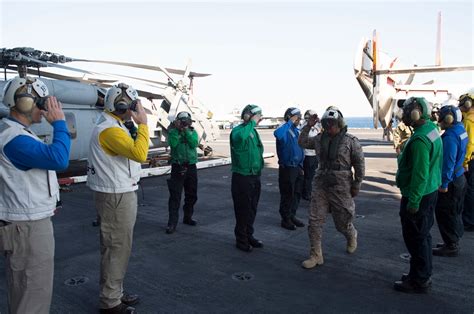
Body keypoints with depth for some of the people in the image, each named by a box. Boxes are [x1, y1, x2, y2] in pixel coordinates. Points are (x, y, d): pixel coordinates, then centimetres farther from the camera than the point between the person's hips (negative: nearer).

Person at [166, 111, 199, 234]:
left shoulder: (193, 132, 8)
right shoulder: (173, 131, 1)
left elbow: (194, 144, -11)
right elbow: (173, 144, -18)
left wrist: (186, 130, -13)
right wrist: (177, 129, -15)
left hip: (191, 167, 4)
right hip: (177, 167, -3)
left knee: (191, 195, 13)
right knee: (175, 196, -6)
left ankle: (187, 217, 30)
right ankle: (172, 223, -3)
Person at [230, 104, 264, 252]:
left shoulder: (253, 131, 11)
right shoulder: (238, 130, -14)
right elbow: (240, 137, -40)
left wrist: (259, 170, 16)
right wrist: (252, 122, -28)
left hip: (255, 176, 8)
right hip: (242, 177, -8)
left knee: (252, 208, 17)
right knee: (242, 209, 3)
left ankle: (249, 235, 32)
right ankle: (241, 240, 16)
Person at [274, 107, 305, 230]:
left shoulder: (297, 131, 11)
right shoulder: (284, 131, -15)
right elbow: (277, 133, -41)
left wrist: (301, 166, 16)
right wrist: (290, 122, -30)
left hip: (297, 167, 8)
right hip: (287, 168, -8)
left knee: (297, 193, 16)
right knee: (287, 195, 2)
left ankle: (292, 216, 31)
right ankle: (285, 219, 16)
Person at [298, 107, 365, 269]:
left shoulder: (350, 141, -6)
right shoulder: (320, 138, 5)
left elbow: (360, 164, -3)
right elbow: (302, 142, 17)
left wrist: (356, 184, -4)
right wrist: (308, 126, 5)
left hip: (340, 187, -3)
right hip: (320, 184, 4)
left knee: (342, 222, 11)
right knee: (314, 221, -1)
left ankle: (352, 236, 47)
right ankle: (315, 256, 11)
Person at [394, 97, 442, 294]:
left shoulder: (420, 139, -25)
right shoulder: (431, 130, 8)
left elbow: (420, 175, -27)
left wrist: (413, 202, -21)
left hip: (418, 196, -10)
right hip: (430, 191, 10)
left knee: (415, 238, 2)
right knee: (423, 235, 20)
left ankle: (419, 281, 15)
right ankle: (424, 274, 34)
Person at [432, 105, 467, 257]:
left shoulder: (450, 137, -24)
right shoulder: (460, 130, 7)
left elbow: (448, 163, -25)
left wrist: (444, 184, -20)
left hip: (450, 182, -10)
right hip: (459, 178, 10)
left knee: (445, 214, 1)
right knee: (455, 213, 19)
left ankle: (451, 246, 11)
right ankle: (453, 242, 31)